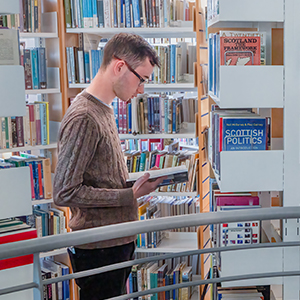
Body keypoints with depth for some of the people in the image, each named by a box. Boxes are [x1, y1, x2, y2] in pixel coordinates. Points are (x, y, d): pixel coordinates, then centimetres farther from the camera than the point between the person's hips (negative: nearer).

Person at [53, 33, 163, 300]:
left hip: (119, 241, 9)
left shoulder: (104, 110, 11)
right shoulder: (82, 118, -20)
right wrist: (131, 195, -20)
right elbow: (64, 193, -22)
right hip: (99, 249, -9)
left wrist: (136, 183, 3)